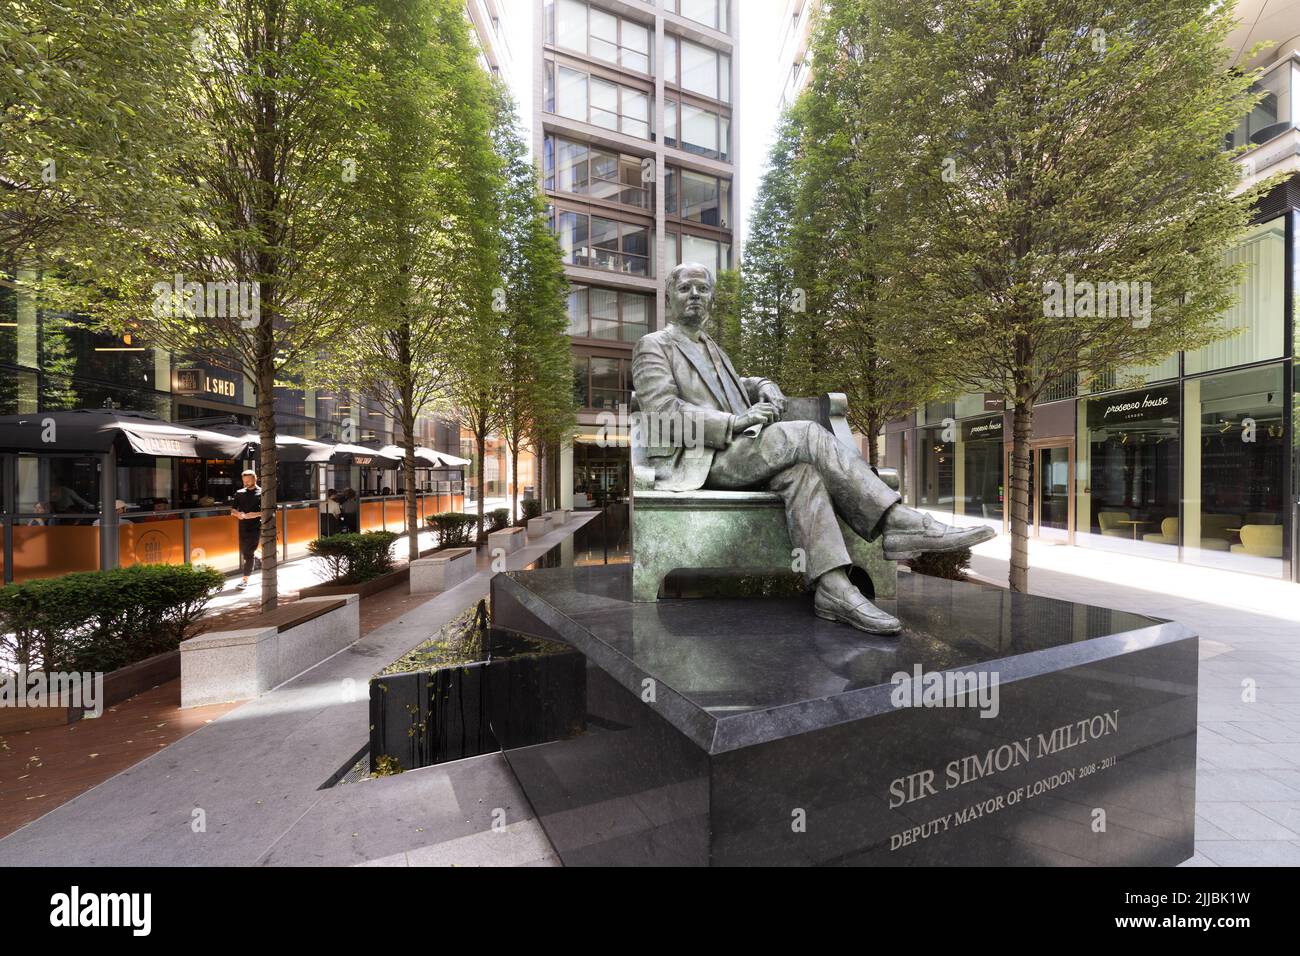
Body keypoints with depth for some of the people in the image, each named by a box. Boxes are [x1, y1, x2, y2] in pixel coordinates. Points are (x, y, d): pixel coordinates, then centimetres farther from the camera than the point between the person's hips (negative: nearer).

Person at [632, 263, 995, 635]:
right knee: (806, 434, -25)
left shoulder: (710, 347, 29)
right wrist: (735, 422, -19)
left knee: (799, 469, -25)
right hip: (696, 462, -7)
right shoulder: (653, 346, 4)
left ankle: (834, 588, -33)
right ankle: (901, 523, -23)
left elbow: (735, 385, 39)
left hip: (735, 455, 7)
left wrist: (764, 387, 12)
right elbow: (663, 412, -10)